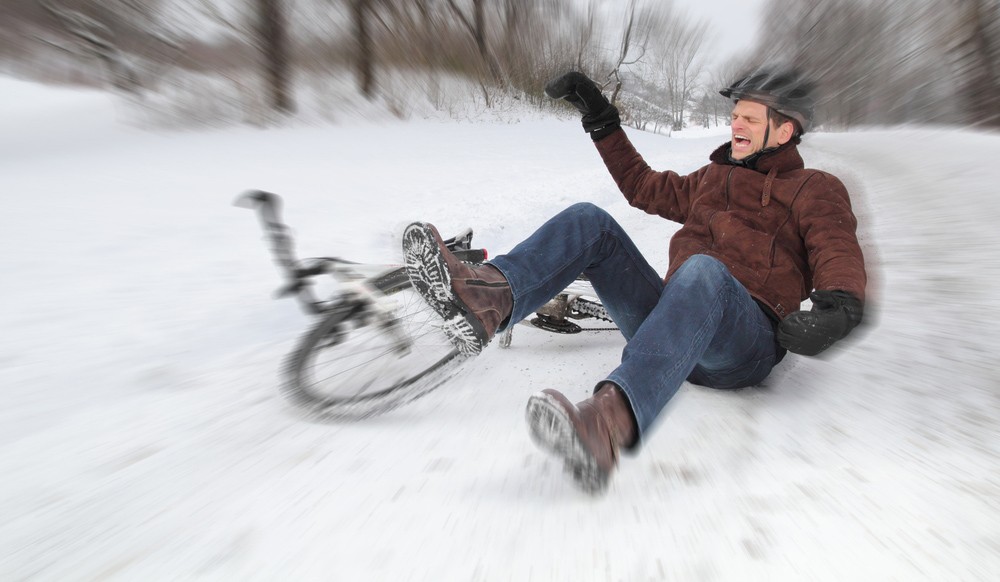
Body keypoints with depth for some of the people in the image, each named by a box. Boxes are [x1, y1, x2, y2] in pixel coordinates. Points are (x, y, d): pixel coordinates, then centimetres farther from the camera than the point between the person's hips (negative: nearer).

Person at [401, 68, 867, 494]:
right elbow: (644, 186, 33)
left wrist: (839, 305, -29)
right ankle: (484, 300, -36)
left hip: (746, 345, -4)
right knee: (590, 221, -10)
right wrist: (601, 120, 30)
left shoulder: (815, 190, 12)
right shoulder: (714, 176, 28)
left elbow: (838, 249, -6)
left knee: (702, 270, -39)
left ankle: (613, 419, -61)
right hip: (672, 325, 5)